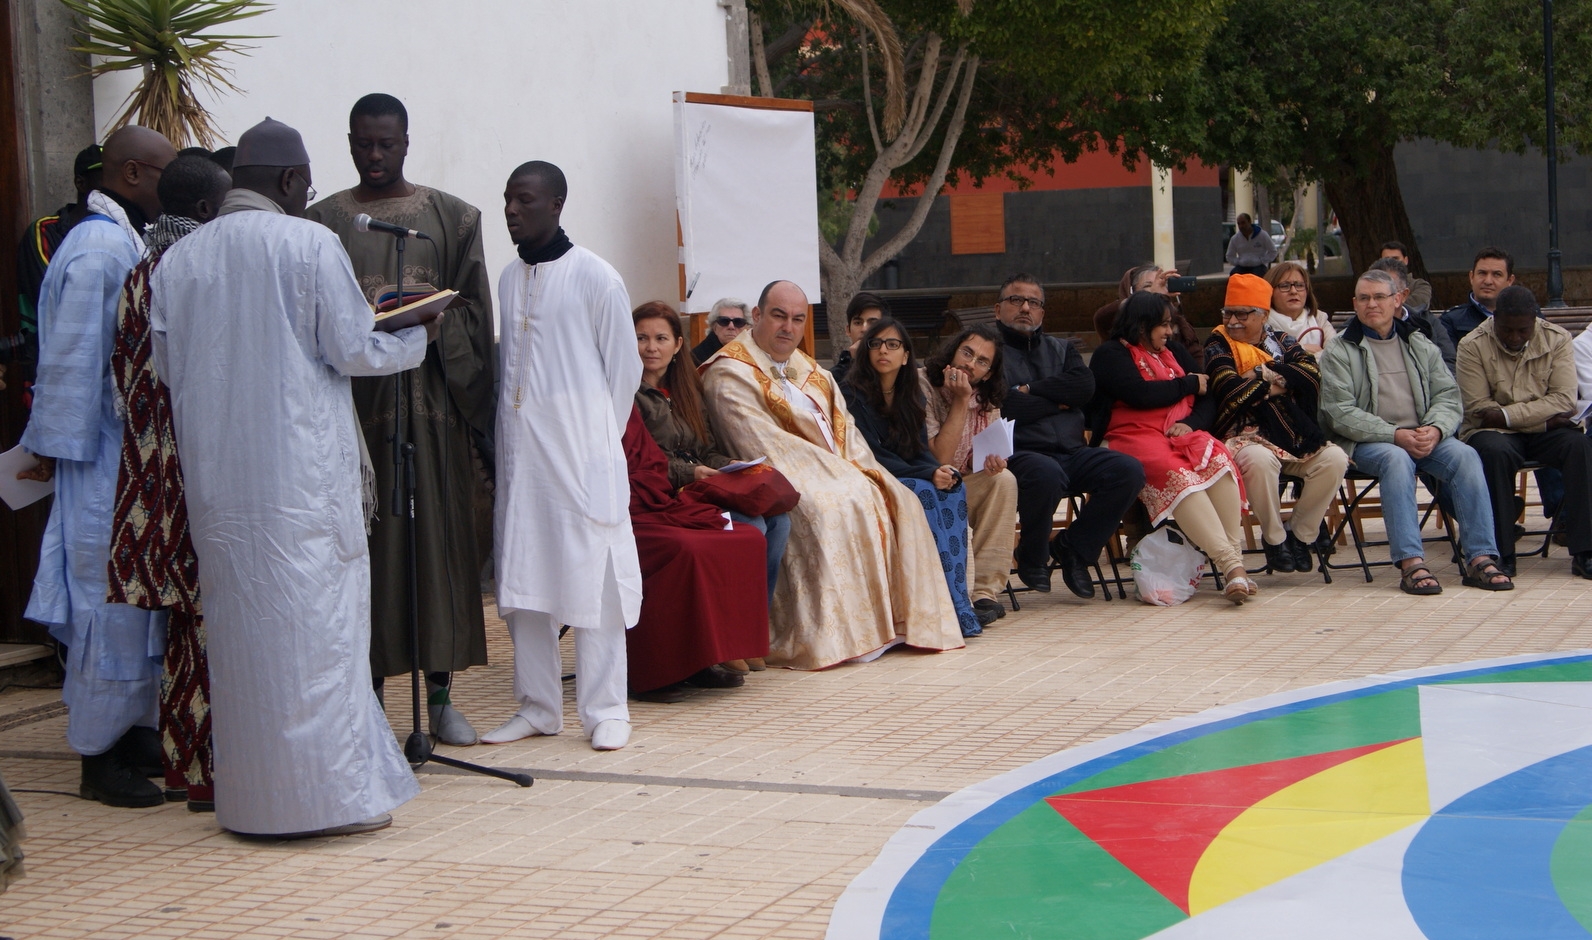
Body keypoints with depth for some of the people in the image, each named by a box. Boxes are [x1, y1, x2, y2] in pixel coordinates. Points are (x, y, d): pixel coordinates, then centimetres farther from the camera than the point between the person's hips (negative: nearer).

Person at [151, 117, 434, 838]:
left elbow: (167, 367, 12)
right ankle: (332, 793, 3)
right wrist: (417, 339, 12)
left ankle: (251, 795, 18)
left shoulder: (177, 259, 6)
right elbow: (354, 350, -6)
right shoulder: (309, 244, -7)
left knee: (240, 623, 11)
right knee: (315, 622, 1)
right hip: (303, 472, -5)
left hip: (214, 475, 5)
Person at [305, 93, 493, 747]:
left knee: (441, 536, 0)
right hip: (354, 398, -1)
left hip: (434, 394, 1)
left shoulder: (451, 217, 10)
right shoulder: (323, 221, 8)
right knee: (365, 541, -2)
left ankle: (441, 693, 7)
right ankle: (370, 696, 5)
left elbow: (473, 310, 6)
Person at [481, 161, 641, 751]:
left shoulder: (594, 277, -6)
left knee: (591, 579, -4)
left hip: (580, 454, -6)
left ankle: (605, 711, 2)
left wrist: (599, 440, 2)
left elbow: (625, 369, -1)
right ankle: (537, 707, 14)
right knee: (522, 580, 6)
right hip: (519, 453, 6)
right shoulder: (509, 279, 11)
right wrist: (508, 435, 11)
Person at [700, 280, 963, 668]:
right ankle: (837, 635, -32)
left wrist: (859, 469, -6)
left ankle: (901, 618, -12)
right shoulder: (730, 374, -5)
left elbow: (845, 428, 15)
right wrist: (831, 468, -17)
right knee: (825, 511, -34)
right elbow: (763, 444, -15)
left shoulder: (810, 371, 21)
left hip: (835, 473, 8)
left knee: (898, 501, -11)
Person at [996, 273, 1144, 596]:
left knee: (1129, 471, -19)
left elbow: (1084, 385, 4)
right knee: (1046, 474, -39)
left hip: (1072, 451, 6)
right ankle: (1032, 559, -11)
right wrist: (1056, 401, 1)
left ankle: (1072, 547, -1)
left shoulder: (1061, 349, 26)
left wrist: (1030, 390, -4)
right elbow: (1002, 406, -11)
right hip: (1020, 452, -6)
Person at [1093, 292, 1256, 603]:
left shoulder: (1174, 352, 25)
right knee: (1176, 474, -37)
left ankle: (1235, 560, -39)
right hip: (1134, 437, -5)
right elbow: (1141, 394, -12)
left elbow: (1208, 399, 17)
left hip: (1182, 434, 5)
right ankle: (1231, 564, -46)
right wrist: (1190, 384, 3)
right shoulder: (1111, 355, 6)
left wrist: (1191, 422, -6)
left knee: (1219, 461, -30)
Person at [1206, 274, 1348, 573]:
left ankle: (1300, 534, -3)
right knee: (1260, 460, -37)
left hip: (1295, 436, 5)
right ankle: (1274, 538, -14)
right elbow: (1231, 391, -14)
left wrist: (1263, 374, -14)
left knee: (1334, 458, -20)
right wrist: (1279, 384, -3)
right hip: (1245, 436, -4)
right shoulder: (1219, 345, 4)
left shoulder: (1282, 342, 16)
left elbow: (1311, 374, -5)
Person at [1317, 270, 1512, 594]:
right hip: (1367, 443, -4)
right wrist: (1396, 436, -19)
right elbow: (1341, 413, -8)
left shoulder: (1421, 345, 17)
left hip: (1425, 438, 4)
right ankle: (1411, 562, -43)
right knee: (1396, 459, -36)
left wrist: (1435, 429, -14)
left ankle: (1480, 558, -28)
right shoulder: (1339, 352, 4)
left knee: (1465, 456, -25)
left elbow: (1448, 396, 9)